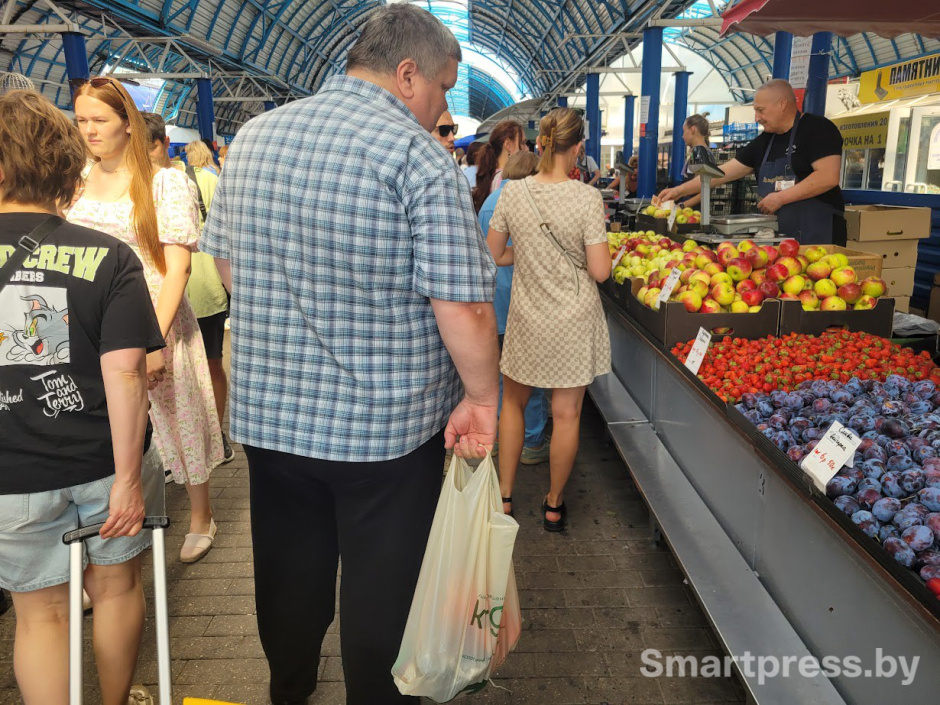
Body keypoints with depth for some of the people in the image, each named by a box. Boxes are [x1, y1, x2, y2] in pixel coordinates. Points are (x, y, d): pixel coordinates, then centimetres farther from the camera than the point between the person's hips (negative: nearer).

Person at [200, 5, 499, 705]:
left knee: (289, 569, 24)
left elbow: (226, 262, 13)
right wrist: (481, 397, -7)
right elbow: (462, 307, -20)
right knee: (382, 584, 14)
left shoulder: (254, 136, 5)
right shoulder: (418, 156, -15)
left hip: (268, 409, 6)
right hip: (387, 421, -5)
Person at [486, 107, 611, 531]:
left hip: (527, 317, 2)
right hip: (574, 320, -2)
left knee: (513, 401, 21)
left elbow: (494, 255, 1)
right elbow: (600, 271, -14)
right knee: (566, 413, 10)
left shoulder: (513, 193, -7)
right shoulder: (587, 198, -15)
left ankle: (504, 496, 26)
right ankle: (554, 505, 25)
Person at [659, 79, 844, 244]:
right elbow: (726, 171, 15)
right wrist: (680, 190, 10)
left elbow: (828, 177, -16)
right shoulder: (764, 141, 16)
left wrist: (780, 198, -15)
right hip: (778, 233, 7)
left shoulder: (817, 128, -5)